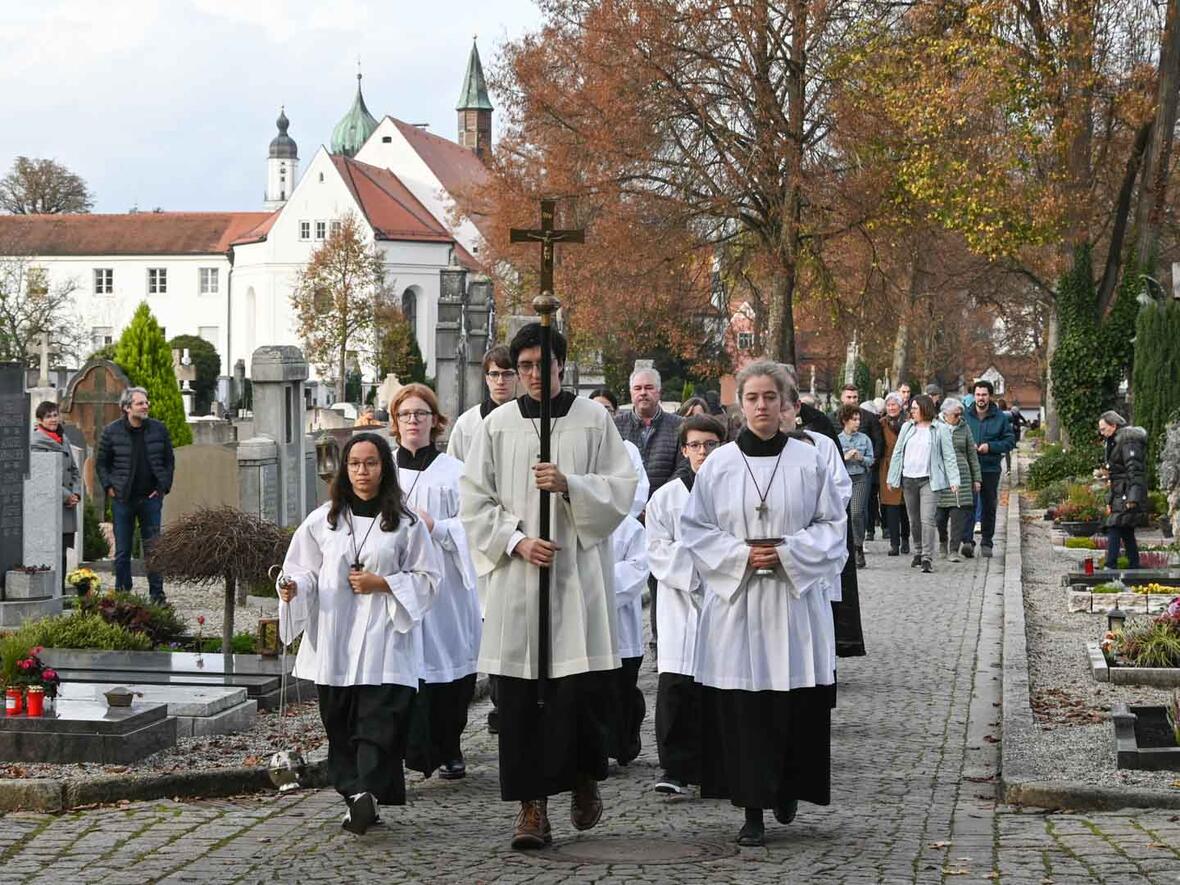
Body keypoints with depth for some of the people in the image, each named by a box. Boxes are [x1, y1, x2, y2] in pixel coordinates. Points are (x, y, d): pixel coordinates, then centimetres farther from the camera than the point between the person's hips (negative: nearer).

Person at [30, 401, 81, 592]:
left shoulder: (63, 440, 17)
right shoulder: (36, 443, -7)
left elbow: (74, 470, 20)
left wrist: (76, 493, 3)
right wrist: (65, 496, -12)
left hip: (68, 505, 7)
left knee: (62, 552, 8)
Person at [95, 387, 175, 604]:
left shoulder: (159, 429, 3)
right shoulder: (111, 431, -1)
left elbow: (169, 461, 12)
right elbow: (100, 463, 8)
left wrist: (163, 487, 3)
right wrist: (109, 487, -2)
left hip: (151, 498, 1)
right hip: (122, 499, -1)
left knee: (153, 549, 3)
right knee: (122, 551, 5)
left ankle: (157, 594, 9)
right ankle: (122, 594, 13)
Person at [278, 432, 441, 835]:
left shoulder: (406, 524, 3)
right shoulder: (323, 520, 9)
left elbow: (427, 578, 5)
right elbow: (305, 570, 11)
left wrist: (382, 583, -8)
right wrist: (294, 588, -11)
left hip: (383, 640, -3)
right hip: (334, 643, 3)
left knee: (379, 719, -14)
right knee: (341, 725, 3)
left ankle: (368, 792, -24)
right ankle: (357, 797, 10)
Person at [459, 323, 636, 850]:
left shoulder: (593, 419, 5)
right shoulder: (497, 425, 7)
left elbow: (621, 489, 2)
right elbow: (474, 500, 6)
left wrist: (569, 484, -15)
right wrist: (516, 540, -8)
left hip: (580, 573, -1)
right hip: (517, 575, 1)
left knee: (586, 684, -4)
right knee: (521, 695, -2)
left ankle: (584, 777, 22)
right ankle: (532, 805, 3)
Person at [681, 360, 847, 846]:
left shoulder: (808, 460, 2)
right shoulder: (719, 464, 3)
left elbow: (832, 526, 5)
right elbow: (695, 529, 6)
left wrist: (787, 552, -10)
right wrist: (741, 554, -10)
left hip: (794, 601, 0)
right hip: (735, 603, 0)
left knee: (795, 706, 1)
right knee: (741, 709, -2)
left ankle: (788, 788, 25)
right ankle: (752, 809, 4)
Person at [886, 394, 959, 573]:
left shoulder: (940, 430, -2)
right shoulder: (907, 428, 10)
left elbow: (949, 456, -2)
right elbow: (897, 453, 14)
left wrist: (954, 480, -10)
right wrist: (892, 478, 12)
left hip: (928, 480, -4)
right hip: (908, 480, 4)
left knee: (927, 520, -12)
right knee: (914, 520, 12)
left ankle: (927, 558, -13)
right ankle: (918, 552, 27)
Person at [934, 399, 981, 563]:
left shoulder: (964, 428, 10)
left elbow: (972, 455, 14)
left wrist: (976, 478, 11)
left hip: (961, 477, 1)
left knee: (959, 512, -8)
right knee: (940, 514, 3)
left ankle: (954, 550, -5)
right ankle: (943, 541, 31)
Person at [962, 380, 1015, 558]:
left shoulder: (1000, 418, 3)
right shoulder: (965, 416, 5)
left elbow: (1010, 441, 3)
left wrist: (990, 447, -11)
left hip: (990, 469, 1)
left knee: (989, 507, 8)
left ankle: (986, 543, 18)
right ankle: (967, 540, -19)